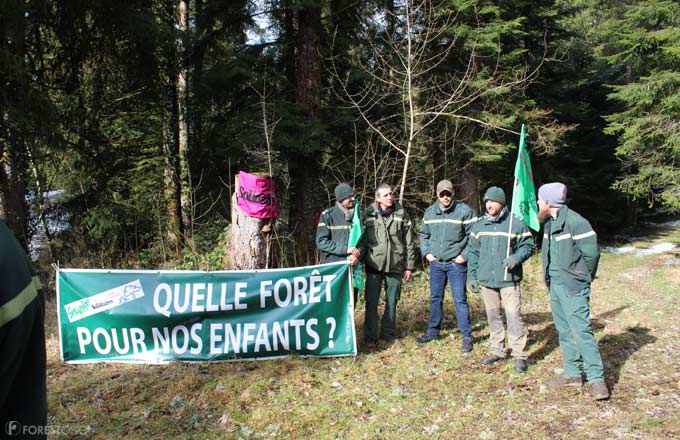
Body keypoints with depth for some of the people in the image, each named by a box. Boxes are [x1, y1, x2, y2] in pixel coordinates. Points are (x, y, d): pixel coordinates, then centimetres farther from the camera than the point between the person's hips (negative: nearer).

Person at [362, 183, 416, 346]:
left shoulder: (401, 214, 2)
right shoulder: (368, 214, 0)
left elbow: (409, 242, 4)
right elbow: (362, 238, 4)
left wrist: (409, 266, 2)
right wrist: (361, 259, -1)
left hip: (395, 265, 1)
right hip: (374, 265, -1)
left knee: (392, 301, 11)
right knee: (371, 302, 2)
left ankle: (388, 333, 25)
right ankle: (370, 336, 13)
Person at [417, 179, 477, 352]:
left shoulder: (464, 211, -9)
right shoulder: (429, 212, 6)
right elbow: (423, 233, 17)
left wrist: (465, 255, -12)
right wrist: (426, 252, 6)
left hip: (456, 263, -4)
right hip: (436, 263, 5)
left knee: (460, 299, -2)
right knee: (435, 298, 14)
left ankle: (467, 336, 8)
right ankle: (433, 331, 28)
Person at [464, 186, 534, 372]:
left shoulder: (516, 223, -5)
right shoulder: (479, 224, 7)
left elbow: (528, 245, 1)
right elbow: (473, 251, 12)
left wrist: (517, 257, -18)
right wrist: (471, 275, 8)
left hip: (509, 280, -4)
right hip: (486, 279, 4)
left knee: (513, 316, -5)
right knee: (492, 316, 13)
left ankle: (519, 354, 6)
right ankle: (497, 350, 26)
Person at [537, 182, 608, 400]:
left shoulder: (574, 221, -16)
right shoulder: (549, 222, 11)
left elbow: (592, 251, -16)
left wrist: (582, 276, -4)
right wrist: (550, 277, 12)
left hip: (572, 287, -9)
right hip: (554, 285, 9)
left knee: (581, 330, -9)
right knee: (564, 331, 14)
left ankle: (596, 378, -1)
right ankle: (572, 373, 25)